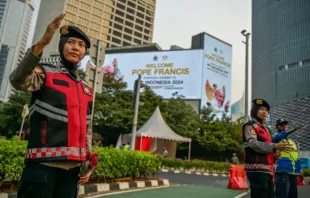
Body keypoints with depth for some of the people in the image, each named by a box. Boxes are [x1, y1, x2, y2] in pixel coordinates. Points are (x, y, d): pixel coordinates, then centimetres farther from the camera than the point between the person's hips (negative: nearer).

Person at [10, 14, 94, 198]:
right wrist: (42, 43, -32)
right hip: (44, 163, -5)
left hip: (73, 166, 5)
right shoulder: (45, 73, 0)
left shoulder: (87, 89, 14)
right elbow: (18, 81, -23)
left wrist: (87, 162, 12)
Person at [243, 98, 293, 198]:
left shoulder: (264, 128, 24)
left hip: (267, 169, 9)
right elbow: (253, 144, -19)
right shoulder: (250, 126, -3)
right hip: (257, 169, -9)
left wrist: (273, 155, 8)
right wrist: (275, 146, -28)